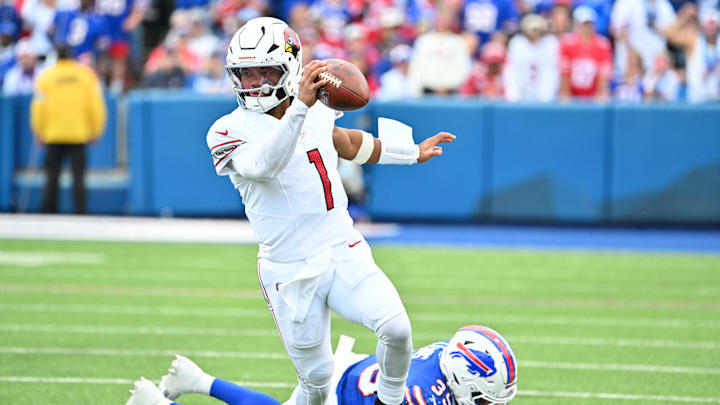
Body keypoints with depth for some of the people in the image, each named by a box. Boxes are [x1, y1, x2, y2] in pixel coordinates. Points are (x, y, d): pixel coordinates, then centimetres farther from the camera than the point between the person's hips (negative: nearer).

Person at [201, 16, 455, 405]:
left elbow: (348, 144, 29)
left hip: (344, 253, 3)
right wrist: (300, 106, -43)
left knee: (395, 327, -20)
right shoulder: (229, 131, -9)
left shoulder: (316, 112, 7)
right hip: (290, 271, -3)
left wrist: (413, 152, 39)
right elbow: (263, 166, -31)